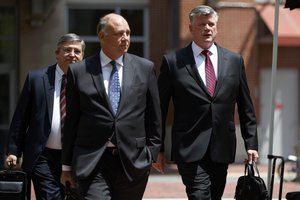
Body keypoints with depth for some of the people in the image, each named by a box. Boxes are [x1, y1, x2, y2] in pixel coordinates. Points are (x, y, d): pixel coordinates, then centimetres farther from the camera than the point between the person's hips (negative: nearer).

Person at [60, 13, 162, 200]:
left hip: (133, 162, 2)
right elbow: (71, 121, 7)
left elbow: (154, 116, 11)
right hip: (92, 163, -2)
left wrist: (151, 154, 6)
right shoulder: (79, 71, 4)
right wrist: (67, 165, 8)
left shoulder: (145, 68, 7)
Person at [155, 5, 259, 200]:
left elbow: (246, 108, 13)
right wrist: (158, 148, 1)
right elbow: (160, 109, 3)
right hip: (190, 150, -4)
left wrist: (251, 143, 7)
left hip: (222, 149, 4)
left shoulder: (234, 60, 10)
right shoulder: (173, 62, 1)